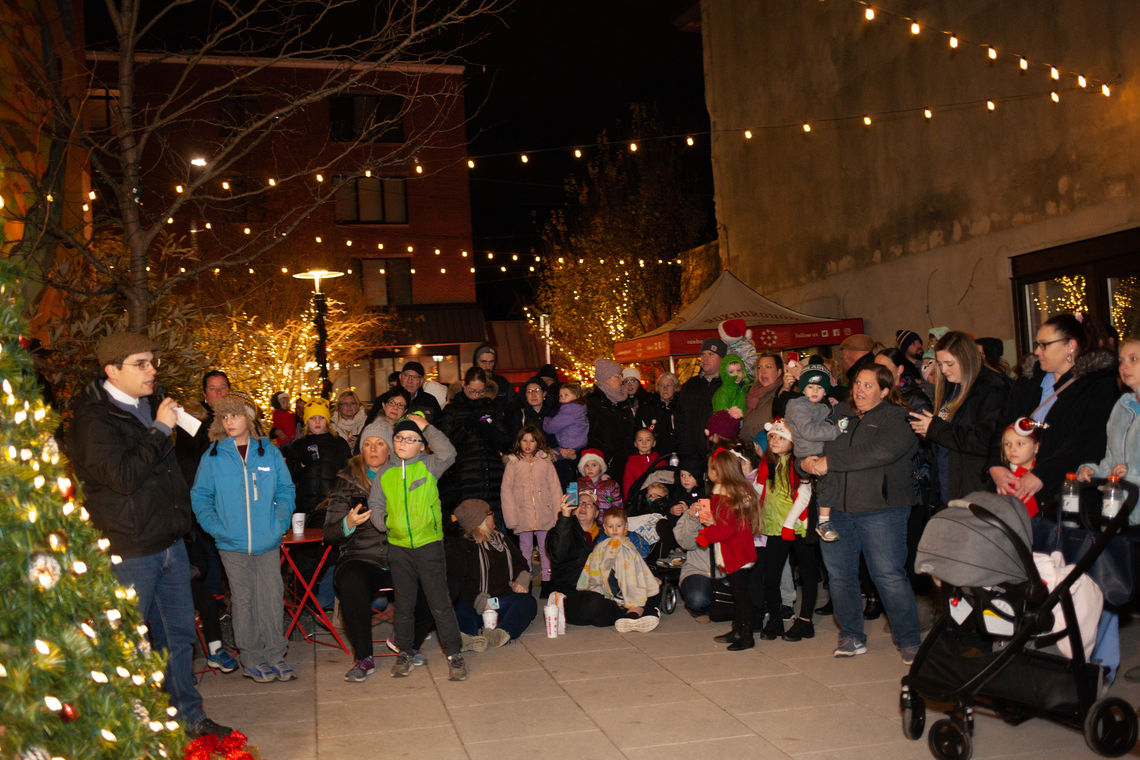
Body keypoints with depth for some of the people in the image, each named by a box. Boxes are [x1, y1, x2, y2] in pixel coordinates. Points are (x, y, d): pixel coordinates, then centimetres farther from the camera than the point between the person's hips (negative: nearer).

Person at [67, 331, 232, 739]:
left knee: (180, 634, 15)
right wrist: (160, 428, -22)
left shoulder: (151, 402, 10)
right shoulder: (93, 419, -14)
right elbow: (123, 475, -27)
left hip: (170, 542, 8)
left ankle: (188, 716, 28)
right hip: (131, 551, -8)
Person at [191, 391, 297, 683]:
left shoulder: (270, 452, 6)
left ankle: (275, 654, 12)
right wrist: (214, 525, -7)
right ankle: (251, 659, 13)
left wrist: (280, 521, -3)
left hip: (268, 542, 1)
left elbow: (286, 490, 11)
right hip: (233, 543, -1)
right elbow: (200, 496, 7)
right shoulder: (212, 456, 4)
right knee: (243, 599, 4)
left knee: (272, 597, 1)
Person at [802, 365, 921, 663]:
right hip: (835, 508, 5)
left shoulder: (897, 418, -1)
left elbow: (880, 452, -18)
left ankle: (909, 641, 6)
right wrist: (807, 461, -4)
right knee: (839, 574, 8)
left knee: (889, 575, -6)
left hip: (880, 509, -5)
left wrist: (830, 462, -16)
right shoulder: (838, 413, 15)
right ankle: (851, 637, 22)